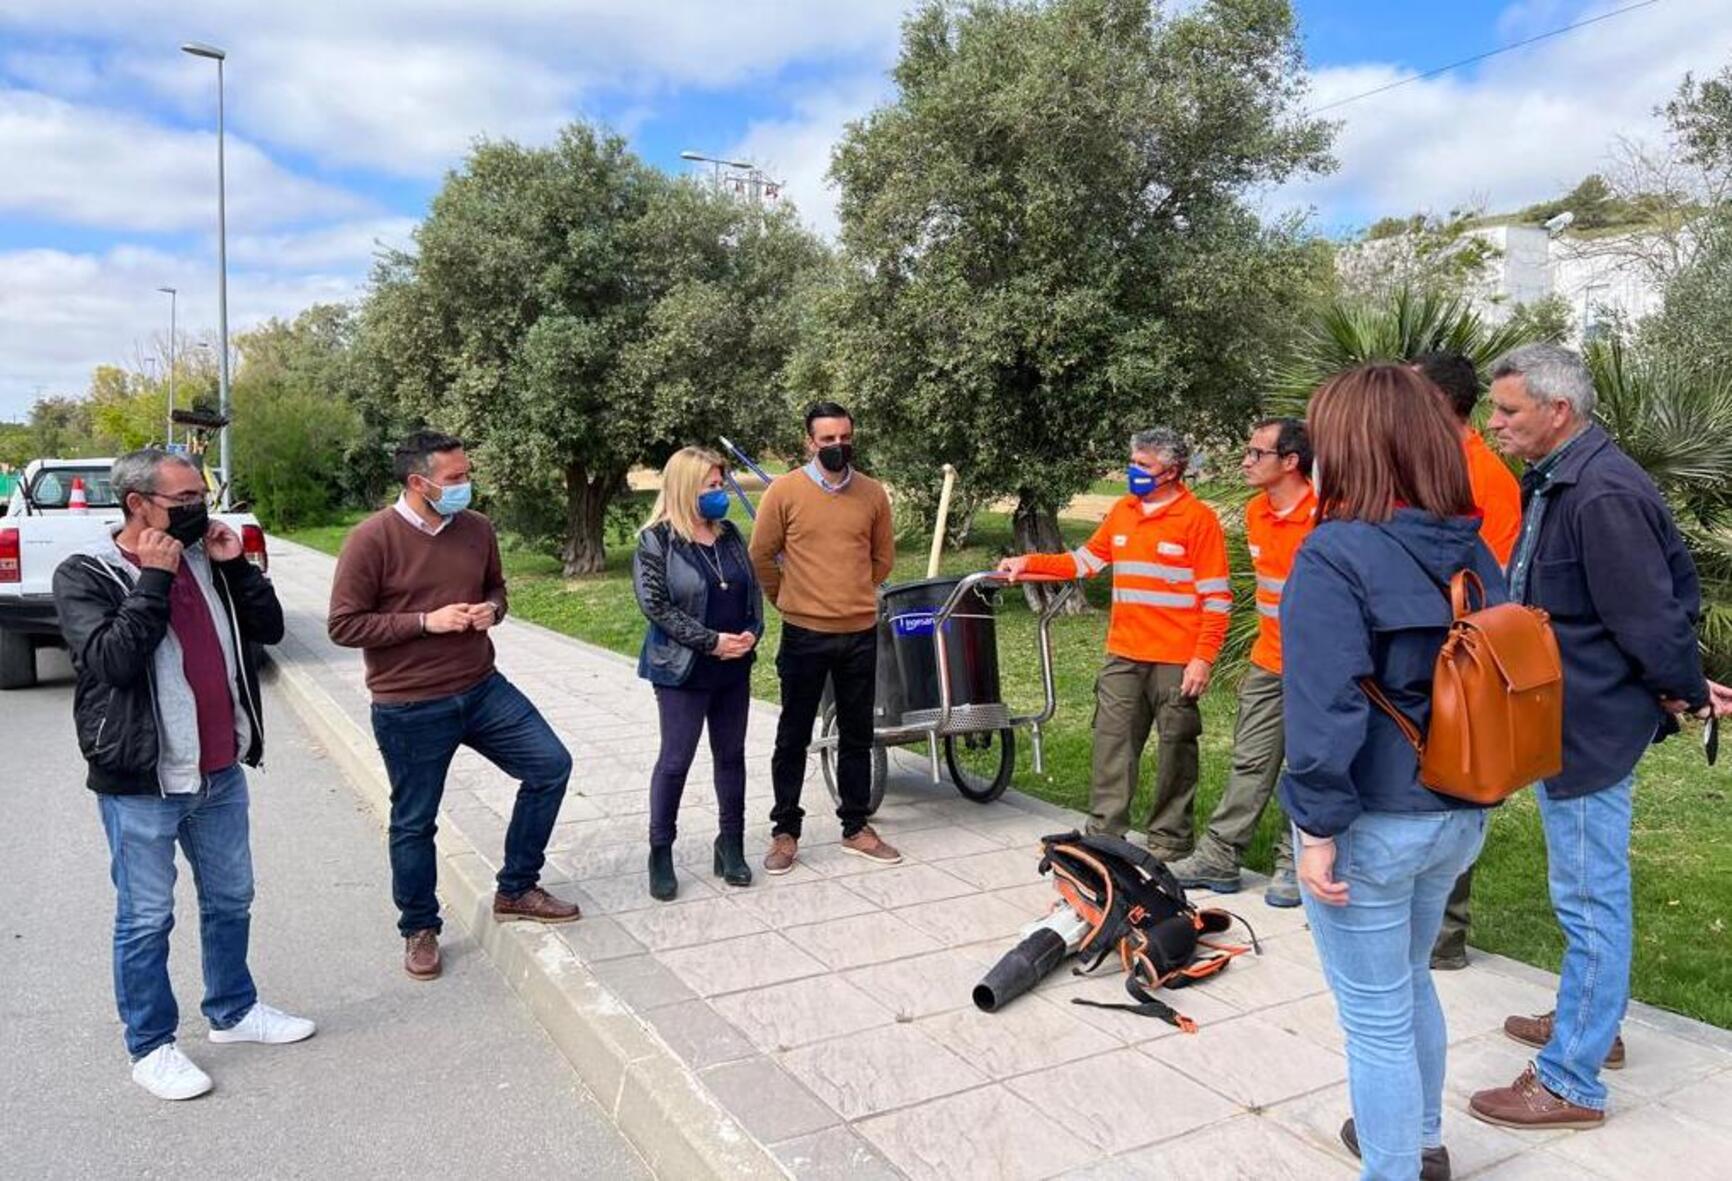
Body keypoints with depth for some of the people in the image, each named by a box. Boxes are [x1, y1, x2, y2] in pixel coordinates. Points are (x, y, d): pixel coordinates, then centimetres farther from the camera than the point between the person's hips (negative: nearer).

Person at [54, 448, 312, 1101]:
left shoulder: (205, 559, 6)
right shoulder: (85, 576, -10)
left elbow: (268, 628, 6)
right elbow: (111, 659, -24)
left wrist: (235, 565, -6)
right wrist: (154, 580, -22)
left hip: (220, 772, 6)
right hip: (141, 783, -6)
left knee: (230, 900, 19)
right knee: (145, 919, 6)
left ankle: (233, 1010, 37)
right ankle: (151, 1046, 22)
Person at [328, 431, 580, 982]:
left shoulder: (477, 528, 1)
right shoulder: (373, 539, -15)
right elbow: (344, 625, -14)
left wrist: (492, 609, -5)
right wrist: (426, 621, -20)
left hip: (482, 689, 5)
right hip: (410, 709, -5)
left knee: (551, 764, 3)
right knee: (414, 822, 8)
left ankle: (515, 890, 19)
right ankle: (419, 929, 31)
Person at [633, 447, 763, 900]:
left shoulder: (729, 534, 8)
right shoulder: (656, 541, -9)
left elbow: (753, 591, 11)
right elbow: (655, 605, -15)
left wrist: (751, 633, -8)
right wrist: (712, 641, -18)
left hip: (734, 667, 6)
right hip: (683, 670, -5)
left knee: (731, 756, 11)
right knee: (675, 760, 1)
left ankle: (731, 844, 23)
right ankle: (660, 853, 14)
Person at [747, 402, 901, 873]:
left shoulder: (872, 493, 2)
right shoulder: (784, 490, -7)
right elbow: (761, 555, 0)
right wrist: (789, 598, 8)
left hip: (861, 634, 3)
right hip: (805, 634, -3)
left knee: (857, 735, 13)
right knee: (793, 736, 7)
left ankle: (856, 827, 26)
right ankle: (785, 831, 19)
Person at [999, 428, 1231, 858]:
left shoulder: (1198, 518, -7)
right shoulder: (1122, 510, 11)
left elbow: (1216, 598, -8)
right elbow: (1085, 561, 18)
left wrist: (1203, 658, -14)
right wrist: (1029, 563, 9)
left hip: (1176, 661, -5)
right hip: (1124, 656, 5)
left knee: (1176, 750, 6)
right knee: (1112, 744, 5)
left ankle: (1169, 840, 17)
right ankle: (1105, 833, 12)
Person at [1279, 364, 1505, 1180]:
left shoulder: (1336, 554, -20)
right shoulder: (1472, 552, 3)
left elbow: (1326, 708, -24)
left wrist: (1319, 827, -18)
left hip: (1373, 826, -8)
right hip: (1459, 814, 8)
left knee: (1376, 1020, 8)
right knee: (1410, 982, 28)